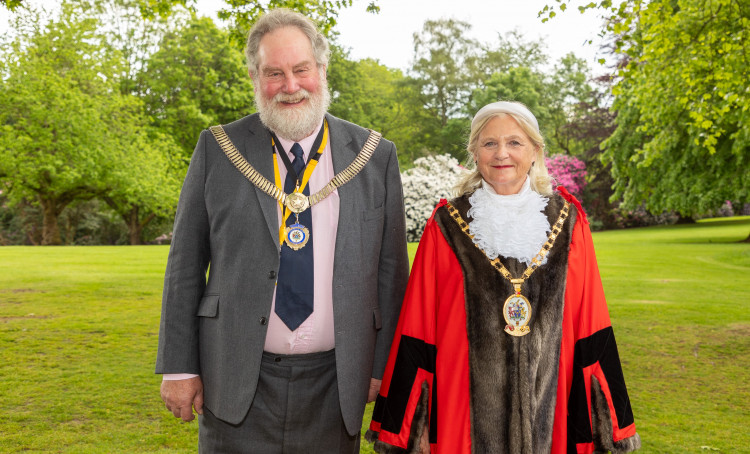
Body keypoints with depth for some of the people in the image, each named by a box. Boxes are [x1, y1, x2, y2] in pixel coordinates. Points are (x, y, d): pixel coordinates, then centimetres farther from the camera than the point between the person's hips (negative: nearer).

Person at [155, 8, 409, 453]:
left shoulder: (376, 157, 1)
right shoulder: (217, 149, 0)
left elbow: (391, 270, 4)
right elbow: (185, 265, 2)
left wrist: (382, 366, 3)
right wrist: (179, 366, 0)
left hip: (334, 383, 1)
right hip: (236, 384, 0)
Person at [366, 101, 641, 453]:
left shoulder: (566, 221, 2)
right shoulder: (447, 226, -2)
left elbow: (587, 320, 3)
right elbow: (419, 328, -2)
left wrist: (603, 417, 2)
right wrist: (414, 424, -2)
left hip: (550, 402, 1)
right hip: (467, 406, -1)